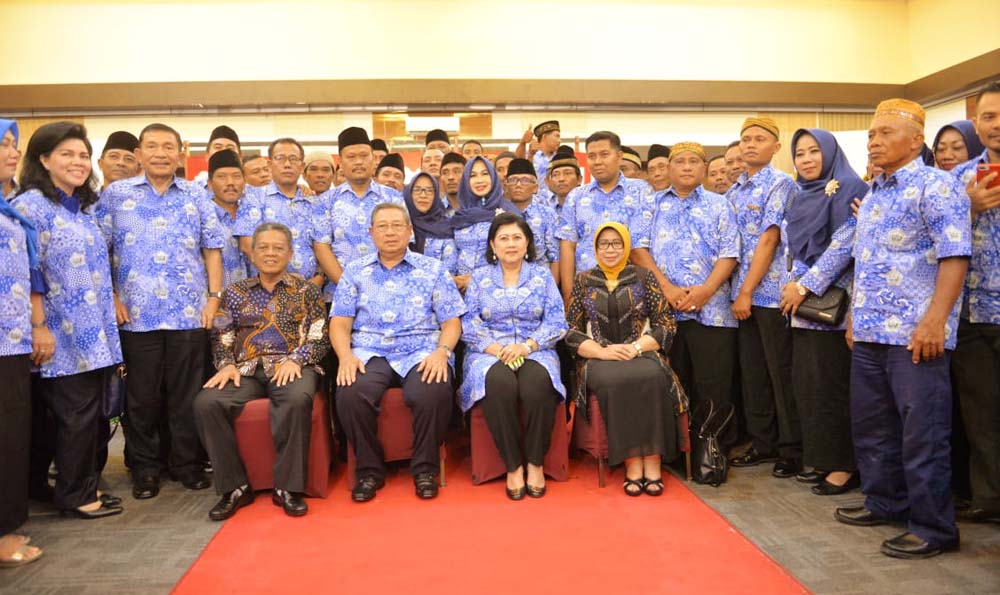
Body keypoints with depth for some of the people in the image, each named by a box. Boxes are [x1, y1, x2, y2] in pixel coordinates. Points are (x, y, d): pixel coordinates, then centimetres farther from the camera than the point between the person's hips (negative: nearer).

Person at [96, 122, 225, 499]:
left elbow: (212, 249, 9)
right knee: (141, 396, 7)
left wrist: (214, 297, 1)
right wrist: (111, 297, -4)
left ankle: (187, 463, 20)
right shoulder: (115, 194, 7)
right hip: (136, 315, 0)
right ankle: (144, 467, 21)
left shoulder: (196, 197, 10)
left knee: (187, 395, 7)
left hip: (190, 314, 1)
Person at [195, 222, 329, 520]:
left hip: (292, 367, -2)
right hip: (246, 370, 3)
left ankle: (288, 488, -24)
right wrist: (227, 365, -6)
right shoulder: (235, 293, 19)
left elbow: (320, 337, 4)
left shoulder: (306, 290, 12)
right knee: (206, 403, -26)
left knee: (297, 399, -38)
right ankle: (235, 487, -13)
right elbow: (221, 337, 14)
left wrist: (295, 360, -13)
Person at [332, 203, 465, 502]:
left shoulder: (433, 270, 12)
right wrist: (345, 355, -11)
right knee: (351, 394, -31)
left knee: (434, 393, -33)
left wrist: (442, 351, -12)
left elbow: (451, 322, 7)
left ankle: (425, 467, -8)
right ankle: (369, 469, -8)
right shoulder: (355, 272, 16)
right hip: (369, 352, 1)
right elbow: (339, 323, 9)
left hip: (421, 352, -1)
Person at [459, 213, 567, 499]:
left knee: (538, 383, -35)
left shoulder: (542, 276, 12)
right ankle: (512, 465, -22)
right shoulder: (479, 277, 12)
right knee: (499, 384, -35)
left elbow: (557, 322, 3)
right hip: (490, 353, 0)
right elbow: (469, 324, 3)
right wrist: (496, 349, -14)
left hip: (535, 352, 0)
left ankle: (535, 463, -19)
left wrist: (526, 346, -13)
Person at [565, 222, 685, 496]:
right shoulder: (583, 281, 14)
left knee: (652, 378, -34)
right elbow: (571, 330, 8)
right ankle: (632, 463, -29)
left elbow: (666, 324, 6)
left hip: (642, 354, 0)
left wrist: (636, 347, -11)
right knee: (615, 381, -34)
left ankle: (652, 462, -28)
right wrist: (603, 351, -9)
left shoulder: (643, 277, 12)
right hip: (598, 359, 0)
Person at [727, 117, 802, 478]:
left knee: (781, 373, 0)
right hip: (744, 294, 7)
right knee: (752, 370, 11)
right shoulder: (734, 192, 15)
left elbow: (769, 240, -13)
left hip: (772, 292, -7)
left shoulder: (781, 184, -6)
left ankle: (792, 450, 12)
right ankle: (762, 443, 23)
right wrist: (738, 291, 7)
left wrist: (747, 291, -15)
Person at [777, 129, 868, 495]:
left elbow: (845, 244, -14)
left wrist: (805, 286, -15)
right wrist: (789, 284, 1)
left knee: (833, 382, -5)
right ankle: (819, 457, 19)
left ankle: (846, 464, 5)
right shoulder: (799, 196, 17)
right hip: (803, 302, 7)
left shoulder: (849, 188, -5)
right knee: (806, 381, 8)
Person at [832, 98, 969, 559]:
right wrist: (855, 314, 19)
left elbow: (954, 256, -17)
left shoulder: (935, 187, -7)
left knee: (922, 433, -1)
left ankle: (934, 528, 11)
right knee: (871, 425, 16)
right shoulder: (872, 194, 18)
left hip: (914, 334, -8)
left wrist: (934, 320, -24)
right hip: (869, 332, 9)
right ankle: (886, 502, 31)